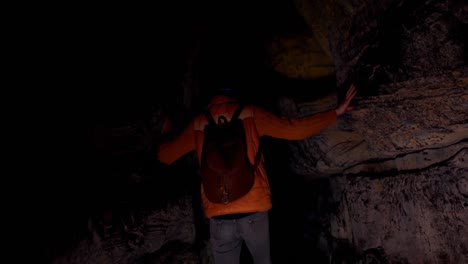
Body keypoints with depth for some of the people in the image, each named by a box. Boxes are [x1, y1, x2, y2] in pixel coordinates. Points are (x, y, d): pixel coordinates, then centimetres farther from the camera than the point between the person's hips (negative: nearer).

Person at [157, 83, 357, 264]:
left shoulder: (199, 123, 8)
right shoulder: (248, 113, 3)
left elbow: (165, 155, 18)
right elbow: (294, 130, 0)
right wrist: (336, 112, 10)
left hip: (219, 216, 2)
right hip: (254, 211, -1)